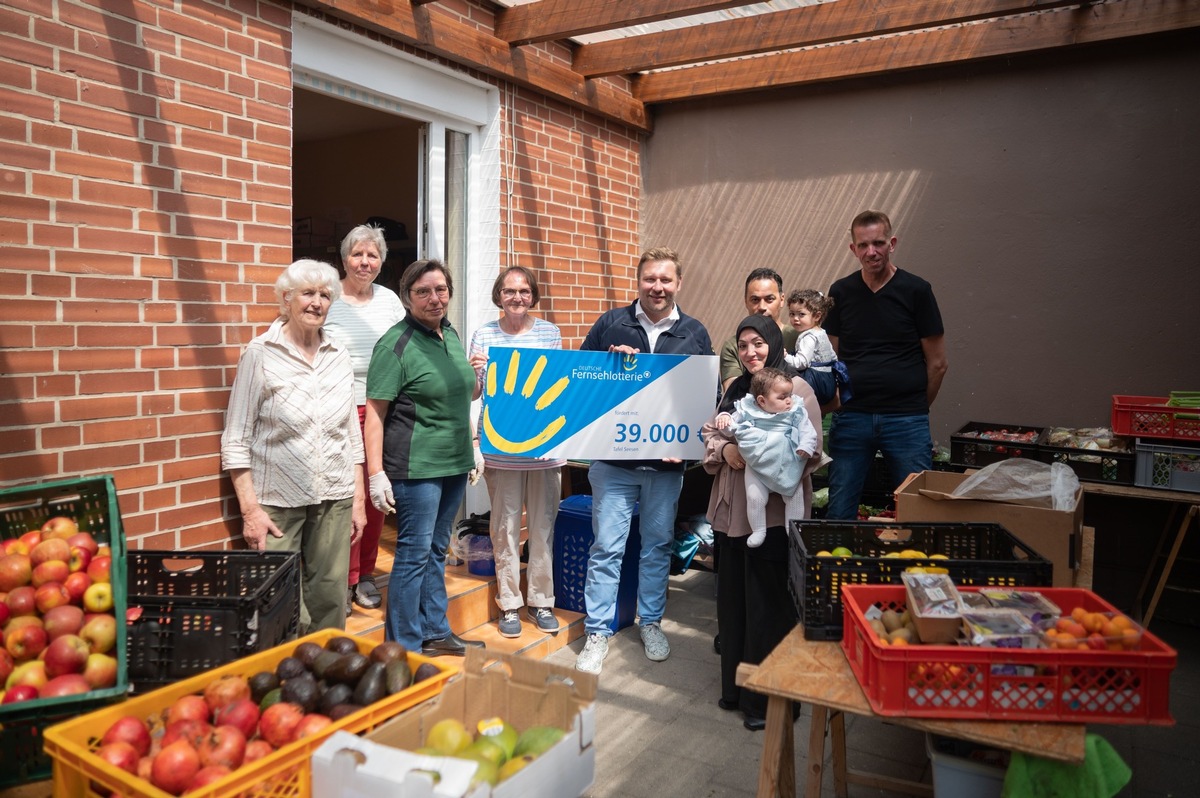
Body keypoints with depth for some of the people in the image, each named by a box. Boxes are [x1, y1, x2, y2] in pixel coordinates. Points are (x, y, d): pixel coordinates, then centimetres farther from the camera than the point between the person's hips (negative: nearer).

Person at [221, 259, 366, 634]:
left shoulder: (339, 356, 8)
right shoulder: (260, 354, -4)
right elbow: (236, 440, -5)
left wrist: (358, 499, 9)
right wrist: (250, 509, -10)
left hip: (334, 500, 4)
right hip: (277, 502, -3)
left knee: (330, 600, 8)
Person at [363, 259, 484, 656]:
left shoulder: (451, 333, 9)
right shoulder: (396, 344, -13)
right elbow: (374, 412, -15)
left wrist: (473, 449, 17)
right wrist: (376, 474, -20)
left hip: (455, 464, 7)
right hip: (416, 467, -7)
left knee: (437, 551, 16)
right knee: (414, 553, -1)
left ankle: (435, 631, 29)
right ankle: (403, 648, 12)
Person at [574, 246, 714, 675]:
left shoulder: (695, 333, 6)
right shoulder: (611, 324, 3)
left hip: (668, 461, 2)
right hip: (614, 458, -1)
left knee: (658, 544, 14)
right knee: (606, 547, 1)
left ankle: (651, 621, 32)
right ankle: (597, 633, 14)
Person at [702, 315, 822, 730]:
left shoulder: (796, 388, -7)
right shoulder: (735, 388, 15)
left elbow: (808, 450, -13)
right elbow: (709, 432, 14)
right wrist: (724, 450, -7)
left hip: (773, 512, -6)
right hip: (732, 509, 7)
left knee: (767, 605, 0)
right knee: (732, 598, 13)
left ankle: (767, 698, 15)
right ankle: (735, 687, 29)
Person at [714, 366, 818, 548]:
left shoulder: (796, 412, -2)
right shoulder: (748, 411, -5)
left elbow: (807, 431, -3)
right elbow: (731, 425, 4)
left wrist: (806, 447, -22)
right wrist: (724, 417, -19)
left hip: (788, 467, 1)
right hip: (758, 467, -1)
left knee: (795, 496, 2)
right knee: (755, 497, -6)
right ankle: (758, 531, 13)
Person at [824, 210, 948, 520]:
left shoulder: (916, 291, -1)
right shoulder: (841, 292, 7)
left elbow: (937, 363, 4)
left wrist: (917, 408, 7)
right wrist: (839, 401, 1)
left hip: (906, 420, -2)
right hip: (850, 418, 2)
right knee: (839, 512, 6)